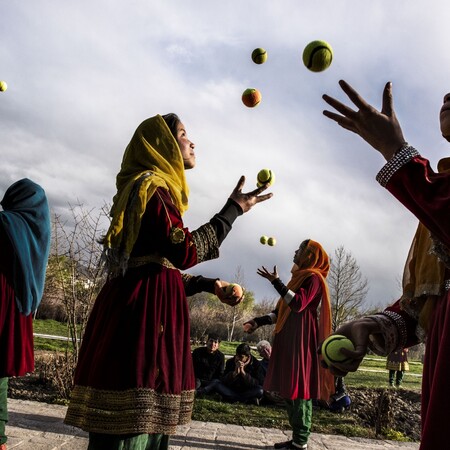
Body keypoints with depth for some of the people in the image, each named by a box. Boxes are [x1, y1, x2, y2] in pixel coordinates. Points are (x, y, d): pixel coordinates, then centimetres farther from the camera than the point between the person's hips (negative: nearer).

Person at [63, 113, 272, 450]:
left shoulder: (159, 190, 23)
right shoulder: (151, 187, -8)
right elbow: (184, 252, -19)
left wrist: (210, 285, 21)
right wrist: (234, 209, -10)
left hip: (147, 312, 10)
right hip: (144, 313, -10)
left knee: (145, 421, 12)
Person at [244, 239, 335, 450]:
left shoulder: (313, 278, -6)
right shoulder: (300, 277, 21)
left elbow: (298, 304, -21)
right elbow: (282, 310, 22)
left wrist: (276, 282, -21)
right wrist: (259, 322, 14)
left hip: (301, 339, -9)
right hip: (289, 338, 9)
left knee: (299, 389, -8)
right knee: (289, 388, 9)